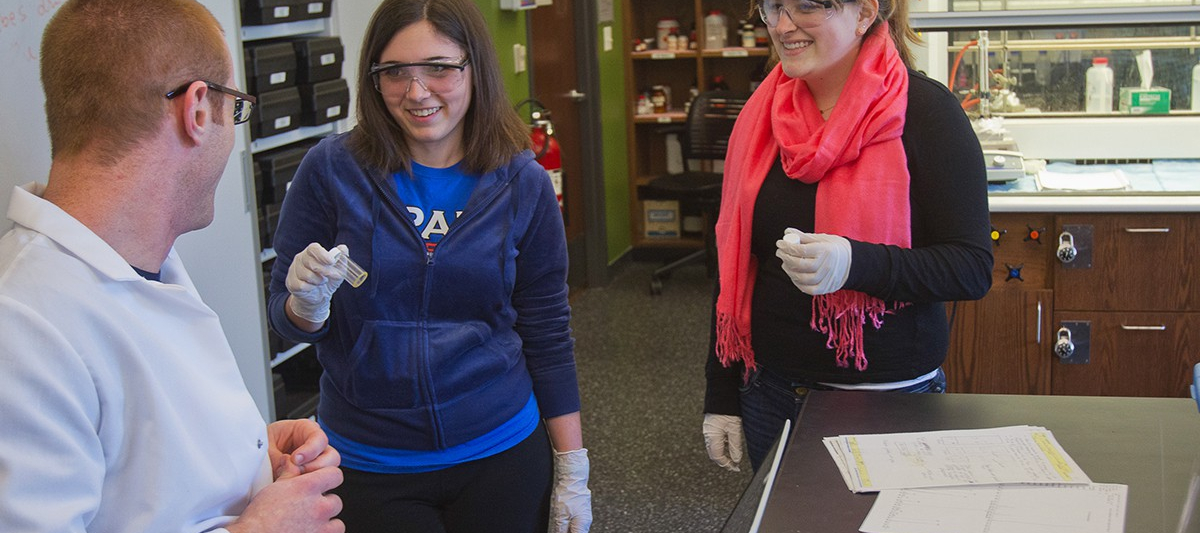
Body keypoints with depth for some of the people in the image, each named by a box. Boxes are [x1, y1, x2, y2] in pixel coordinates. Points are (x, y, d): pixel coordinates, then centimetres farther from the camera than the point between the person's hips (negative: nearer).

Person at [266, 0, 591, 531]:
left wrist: (572, 467, 2)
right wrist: (308, 303, -24)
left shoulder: (523, 184, -4)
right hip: (368, 466, -1)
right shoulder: (332, 169, -8)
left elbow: (548, 334, 2)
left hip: (501, 454, 1)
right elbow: (286, 318, -1)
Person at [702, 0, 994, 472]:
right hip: (770, 393, 5)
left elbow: (973, 269, -13)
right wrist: (721, 395, 8)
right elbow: (734, 263, 9)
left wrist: (855, 263, -30)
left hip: (889, 396, -5)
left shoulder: (925, 110, -11)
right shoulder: (764, 113, 5)